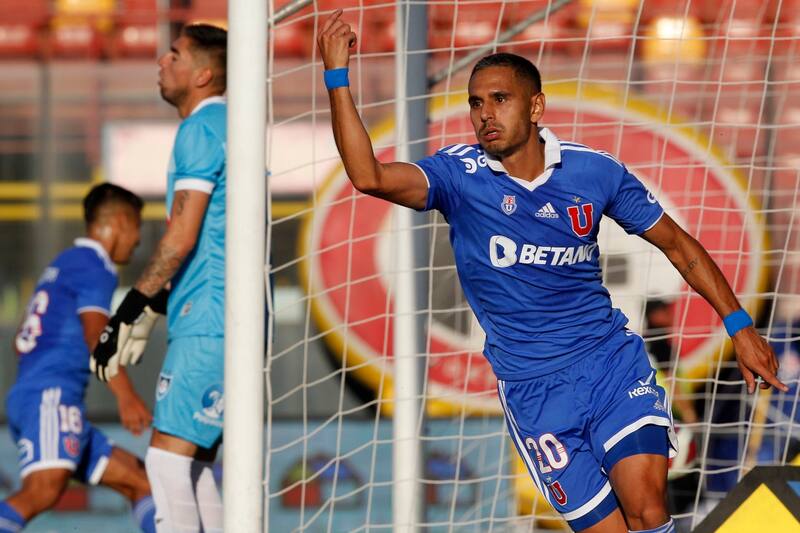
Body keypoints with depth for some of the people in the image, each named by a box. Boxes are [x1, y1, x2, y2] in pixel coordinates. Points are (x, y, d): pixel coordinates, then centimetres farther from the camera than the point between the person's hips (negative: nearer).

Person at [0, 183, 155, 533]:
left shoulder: (61, 265, 27)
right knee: (44, 489, -32)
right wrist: (125, 395, -26)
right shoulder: (94, 266, -2)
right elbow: (95, 333, -17)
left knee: (139, 481, 12)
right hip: (50, 397, -11)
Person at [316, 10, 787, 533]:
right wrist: (337, 77, -30)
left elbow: (678, 245, 11)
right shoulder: (460, 175, -5)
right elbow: (370, 176, -23)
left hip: (613, 359, 1)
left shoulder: (595, 171, 0)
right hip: (533, 388, -1)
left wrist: (740, 327, 8)